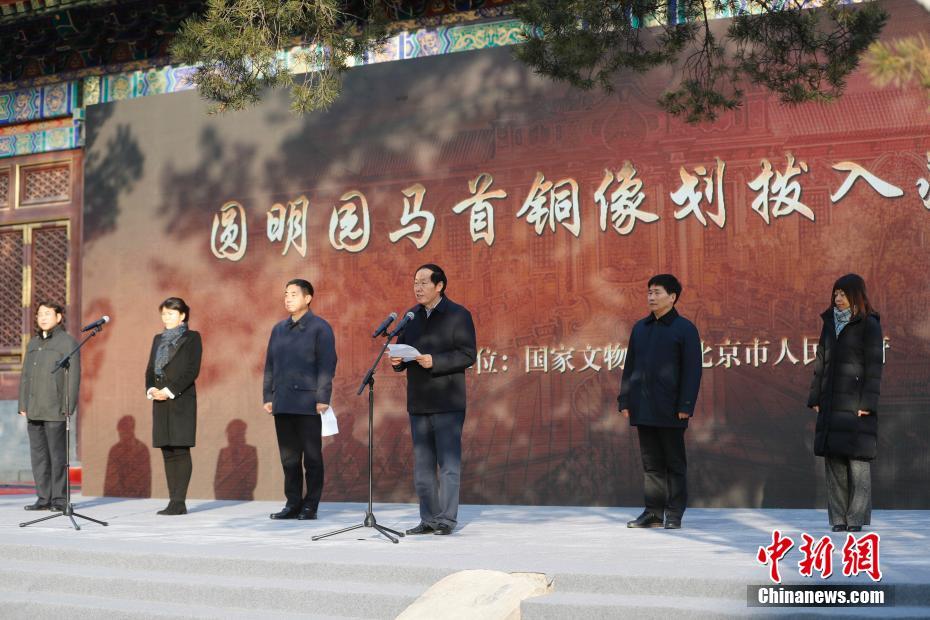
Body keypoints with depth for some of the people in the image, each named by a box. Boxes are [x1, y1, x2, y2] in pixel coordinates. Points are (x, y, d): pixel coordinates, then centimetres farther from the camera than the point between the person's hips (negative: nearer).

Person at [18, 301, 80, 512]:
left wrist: (68, 407, -14)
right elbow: (25, 376, 20)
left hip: (55, 411, -7)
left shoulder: (67, 342, -2)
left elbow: (73, 376, -8)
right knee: (38, 455, 7)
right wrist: (22, 405, 12)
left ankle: (60, 499, 0)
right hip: (34, 411, 7)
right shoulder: (33, 344, 19)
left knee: (57, 454, -4)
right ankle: (44, 498, 13)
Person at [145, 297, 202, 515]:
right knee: (168, 452, 4)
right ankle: (174, 501, 7)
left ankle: (179, 502, -8)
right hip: (160, 402, 6)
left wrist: (170, 390, -16)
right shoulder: (158, 339, 18)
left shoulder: (191, 338, 1)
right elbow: (150, 369, 15)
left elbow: (192, 370, -8)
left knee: (181, 451, -8)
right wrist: (151, 389, -4)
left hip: (182, 401, -6)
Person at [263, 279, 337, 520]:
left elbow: (327, 364, -7)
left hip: (308, 403, -6)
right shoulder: (278, 329, 16)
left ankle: (310, 506, 7)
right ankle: (293, 503, 16)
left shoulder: (320, 328, -1)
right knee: (289, 457, 8)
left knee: (312, 457, 1)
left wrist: (322, 398, -14)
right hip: (283, 403, 6)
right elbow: (270, 364, 18)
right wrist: (268, 396, 10)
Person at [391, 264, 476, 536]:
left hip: (447, 403, -6)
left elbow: (468, 354, -11)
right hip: (418, 402, 6)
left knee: (448, 462, -4)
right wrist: (397, 361, -4)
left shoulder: (458, 315, -4)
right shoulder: (411, 316, 15)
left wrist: (435, 361, -21)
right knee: (422, 466, 9)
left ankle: (446, 519, 1)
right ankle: (429, 519, 16)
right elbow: (401, 349, 19)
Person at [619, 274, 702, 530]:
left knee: (674, 463, 4)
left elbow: (692, 370, -7)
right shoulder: (640, 328, 13)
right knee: (651, 462, 10)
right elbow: (629, 366, 15)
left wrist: (685, 406, -13)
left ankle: (674, 514, 9)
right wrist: (625, 400, 9)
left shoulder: (685, 329, -3)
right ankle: (653, 511, 16)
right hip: (643, 410, 5)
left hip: (669, 410, -5)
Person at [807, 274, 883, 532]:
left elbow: (874, 366, -8)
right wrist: (815, 397, 9)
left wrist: (867, 404, -14)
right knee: (833, 464, 6)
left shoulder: (869, 325, -2)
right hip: (831, 405, 6)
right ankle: (838, 520, 11)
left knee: (858, 462, -5)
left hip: (856, 405, -6)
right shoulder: (830, 323, 16)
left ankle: (856, 520, 0)